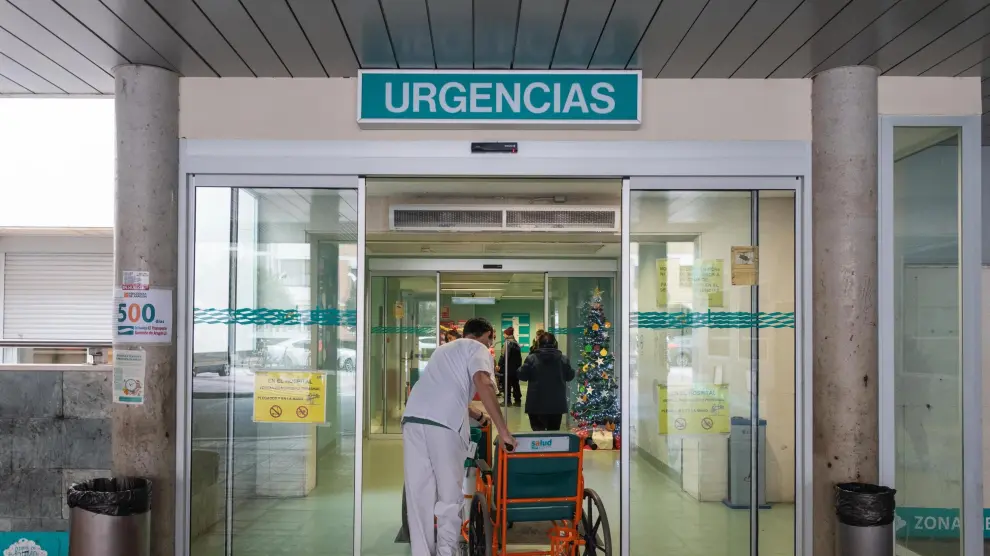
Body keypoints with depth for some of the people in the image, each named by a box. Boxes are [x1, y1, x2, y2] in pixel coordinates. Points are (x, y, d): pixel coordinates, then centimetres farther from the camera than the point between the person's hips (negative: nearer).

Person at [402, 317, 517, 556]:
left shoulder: (445, 348, 35)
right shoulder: (477, 348, 12)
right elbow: (483, 383, -9)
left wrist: (476, 416, 58)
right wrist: (502, 430, -9)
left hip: (413, 418, 6)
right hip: (444, 423, -6)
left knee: (419, 495, 8)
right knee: (449, 496, 6)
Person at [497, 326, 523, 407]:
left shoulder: (508, 343, -12)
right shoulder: (516, 343, 13)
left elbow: (504, 355, -19)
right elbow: (519, 356, 15)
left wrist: (499, 364, -13)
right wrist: (518, 365, 18)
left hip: (508, 367, -8)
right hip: (516, 367, 8)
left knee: (507, 384, 0)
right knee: (515, 383, 10)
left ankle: (507, 401, 3)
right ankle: (518, 401, 11)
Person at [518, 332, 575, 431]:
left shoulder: (532, 358, -9)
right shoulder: (563, 358, -1)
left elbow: (522, 376, -3)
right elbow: (570, 376, 9)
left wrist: (520, 368, 18)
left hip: (537, 403, -2)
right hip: (557, 403, 3)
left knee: (538, 431, 4)